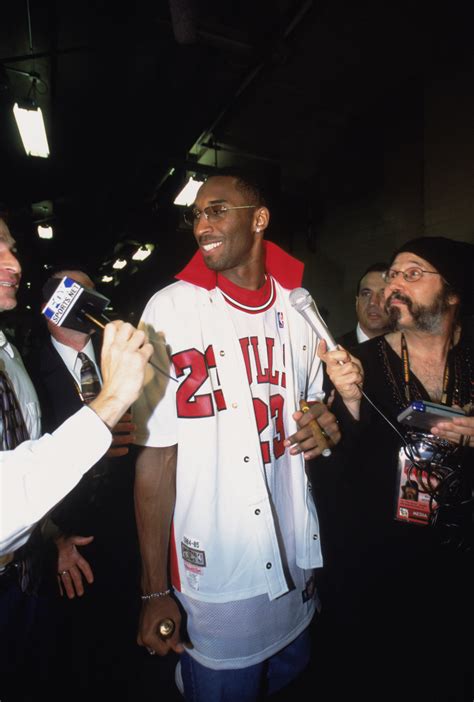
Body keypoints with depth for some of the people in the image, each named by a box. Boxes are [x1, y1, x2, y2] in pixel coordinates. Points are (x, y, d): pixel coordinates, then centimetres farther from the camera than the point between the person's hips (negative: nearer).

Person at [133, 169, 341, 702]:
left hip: (295, 563, 6)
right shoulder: (173, 308, -13)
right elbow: (156, 454, -13)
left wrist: (325, 428, -8)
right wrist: (155, 591, -11)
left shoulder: (298, 309, 2)